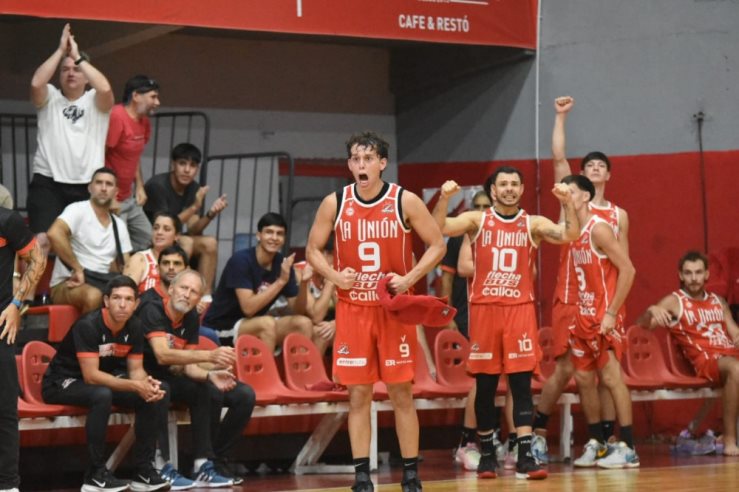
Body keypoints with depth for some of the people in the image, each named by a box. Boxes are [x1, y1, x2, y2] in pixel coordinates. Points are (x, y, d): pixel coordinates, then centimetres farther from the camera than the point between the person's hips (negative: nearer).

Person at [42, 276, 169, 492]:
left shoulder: (134, 327, -5)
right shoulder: (88, 325, -26)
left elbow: (136, 370, -1)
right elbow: (91, 376, -31)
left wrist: (147, 384, -26)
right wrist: (135, 386, -37)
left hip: (103, 380, 7)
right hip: (62, 383, -7)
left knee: (157, 395, -12)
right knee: (102, 396, -39)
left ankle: (143, 470, -8)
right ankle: (96, 475, -28)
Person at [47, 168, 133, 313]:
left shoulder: (119, 225, 15)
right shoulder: (78, 210, -7)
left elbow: (124, 266, 14)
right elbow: (54, 234, -26)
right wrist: (78, 269, -22)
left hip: (103, 284, 6)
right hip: (66, 284, -6)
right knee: (93, 296, -39)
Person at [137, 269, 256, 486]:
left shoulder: (191, 318, 2)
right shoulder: (152, 309, -20)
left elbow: (188, 366, 1)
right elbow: (162, 355, -33)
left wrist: (210, 375, -22)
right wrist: (210, 356, -41)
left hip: (172, 378, 7)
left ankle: (212, 462, -7)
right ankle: (162, 468, -38)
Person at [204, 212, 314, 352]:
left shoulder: (283, 263, 0)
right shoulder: (241, 260, -18)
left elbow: (297, 311, 0)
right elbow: (249, 308, -27)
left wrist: (303, 284, -18)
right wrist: (281, 281, -29)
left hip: (256, 326, 7)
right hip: (222, 328, -7)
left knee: (304, 324, -11)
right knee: (268, 323, -32)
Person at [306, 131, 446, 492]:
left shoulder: (405, 201, -5)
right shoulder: (334, 203, -1)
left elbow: (437, 245, 0)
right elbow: (313, 249, 8)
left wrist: (409, 279, -13)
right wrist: (334, 276, -10)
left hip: (395, 308, -1)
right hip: (352, 309, 1)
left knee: (401, 392, 2)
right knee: (358, 393, 2)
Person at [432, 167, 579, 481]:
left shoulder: (533, 224, 6)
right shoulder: (477, 220, 4)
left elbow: (569, 236, -7)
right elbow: (437, 229, -9)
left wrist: (567, 204, -21)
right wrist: (444, 198, -25)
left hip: (520, 309, 0)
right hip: (483, 308, 0)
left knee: (521, 383, -5)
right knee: (485, 386, 5)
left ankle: (525, 457, -7)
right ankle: (487, 453, 18)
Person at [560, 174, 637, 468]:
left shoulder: (598, 229, -13)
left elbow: (627, 270, -18)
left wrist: (612, 313, -19)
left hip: (604, 317, -8)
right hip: (583, 316, 8)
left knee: (611, 377, -8)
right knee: (583, 378, 10)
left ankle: (627, 448, -5)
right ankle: (596, 443, 21)